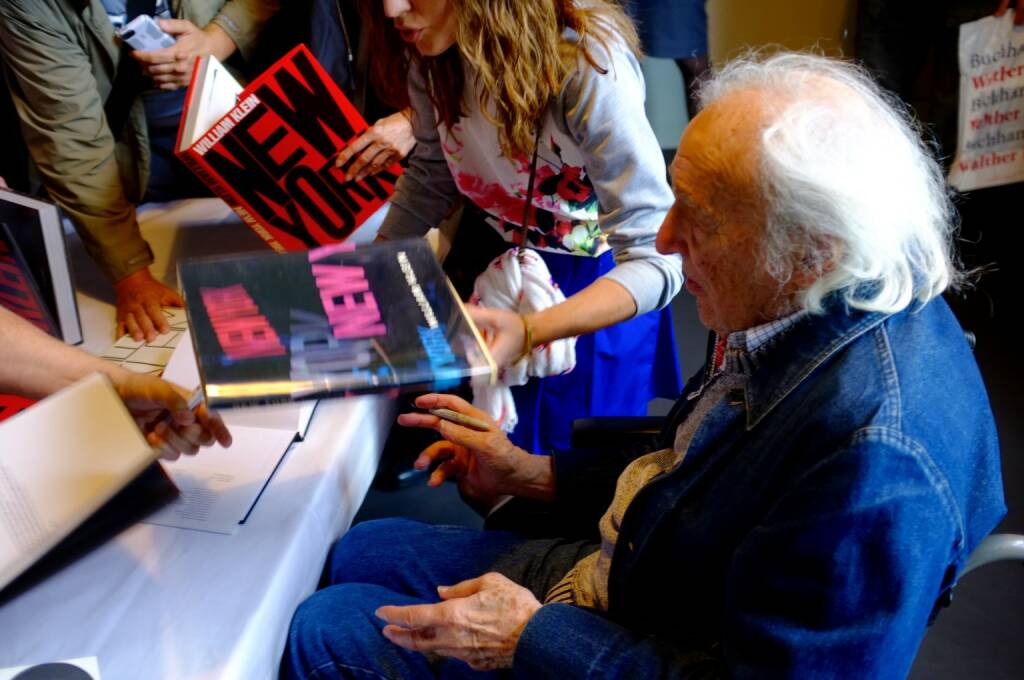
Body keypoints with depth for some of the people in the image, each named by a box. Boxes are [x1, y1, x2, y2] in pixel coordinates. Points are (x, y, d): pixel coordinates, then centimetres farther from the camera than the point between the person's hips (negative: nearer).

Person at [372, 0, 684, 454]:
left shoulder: (586, 64, -35)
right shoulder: (433, 45, -15)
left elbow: (655, 260, -36)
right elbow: (432, 174, 2)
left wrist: (528, 332, -52)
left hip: (595, 286, -5)